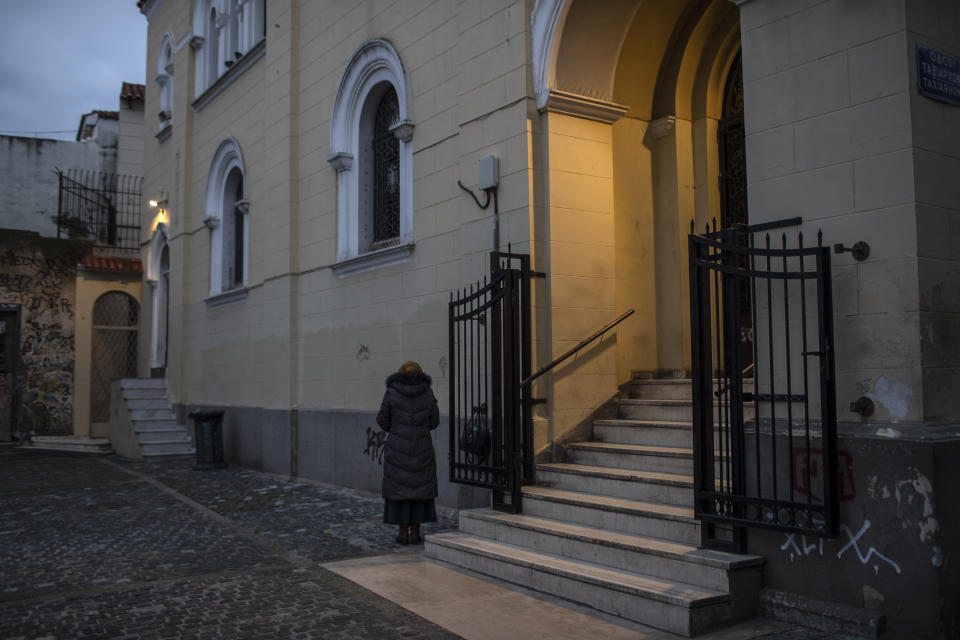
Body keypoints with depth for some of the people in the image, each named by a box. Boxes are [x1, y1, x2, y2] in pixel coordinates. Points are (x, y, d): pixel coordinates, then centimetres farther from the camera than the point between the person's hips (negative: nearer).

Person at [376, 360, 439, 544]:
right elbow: (433, 421, 5)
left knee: (399, 487, 7)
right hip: (422, 448, 1)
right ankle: (415, 532, 10)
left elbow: (383, 420, 0)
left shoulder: (392, 392, -5)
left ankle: (403, 533, 8)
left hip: (398, 448, -1)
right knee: (419, 487, 9)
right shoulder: (428, 393, -1)